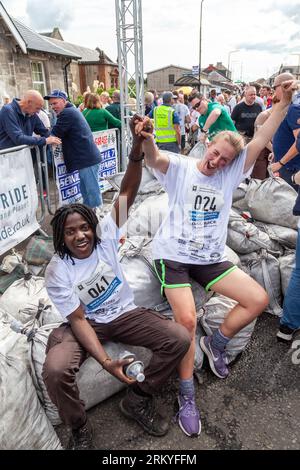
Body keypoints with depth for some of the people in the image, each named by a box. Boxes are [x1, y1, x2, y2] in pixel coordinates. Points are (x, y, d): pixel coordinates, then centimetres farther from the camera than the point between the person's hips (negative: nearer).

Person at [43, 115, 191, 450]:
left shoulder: (104, 236, -11)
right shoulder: (57, 273, -14)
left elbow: (127, 193, -21)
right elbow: (78, 320, -16)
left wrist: (137, 149, -36)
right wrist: (105, 361, -29)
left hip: (124, 314, 3)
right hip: (87, 323, -2)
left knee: (180, 339, -18)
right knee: (54, 371, -31)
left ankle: (137, 400, 6)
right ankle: (78, 428, 3)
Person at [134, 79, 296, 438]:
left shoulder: (230, 174, 7)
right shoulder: (180, 167, -2)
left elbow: (260, 141, 0)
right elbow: (154, 158, -22)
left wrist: (284, 101, -7)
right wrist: (146, 138, -44)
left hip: (211, 258, 5)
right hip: (173, 256, -4)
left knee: (259, 299, -3)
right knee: (186, 320, -22)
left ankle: (216, 343, 20)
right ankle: (187, 395, 1)